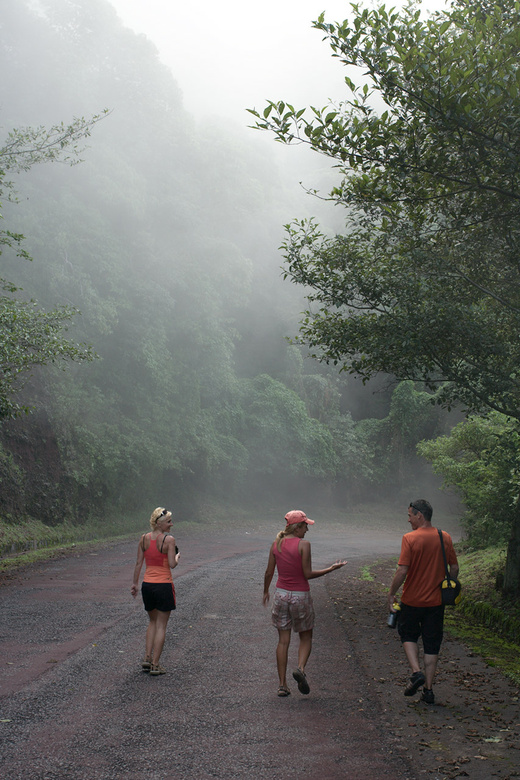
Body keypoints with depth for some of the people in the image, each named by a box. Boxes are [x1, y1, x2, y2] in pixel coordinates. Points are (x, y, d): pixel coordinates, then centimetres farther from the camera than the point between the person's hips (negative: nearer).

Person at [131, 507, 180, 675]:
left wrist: (135, 583, 13)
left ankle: (147, 658, 15)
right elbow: (172, 564, -16)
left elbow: (139, 563, 5)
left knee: (153, 622, 22)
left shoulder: (144, 538, 3)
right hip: (164, 585, -5)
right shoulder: (169, 539, -13)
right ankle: (155, 664, 7)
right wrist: (177, 557, 5)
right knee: (161, 625, 5)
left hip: (147, 584, 5)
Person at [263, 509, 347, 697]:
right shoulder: (303, 544, -14)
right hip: (300, 596, -4)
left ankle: (282, 685, 9)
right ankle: (300, 668, -13)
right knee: (306, 638, 14)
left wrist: (265, 592, 21)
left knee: (283, 640, 10)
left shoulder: (276, 544, 1)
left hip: (281, 595, 4)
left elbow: (269, 573, 5)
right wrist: (331, 568, -5)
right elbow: (307, 574, -14)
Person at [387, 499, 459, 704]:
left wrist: (391, 595, -6)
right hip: (436, 601, 3)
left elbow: (402, 571, -17)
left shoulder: (409, 538, -14)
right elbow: (454, 568, 5)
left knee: (408, 636, 19)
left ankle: (416, 672, -1)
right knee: (432, 645, 11)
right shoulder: (445, 538, -1)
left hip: (412, 600, -3)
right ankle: (428, 689, 11)